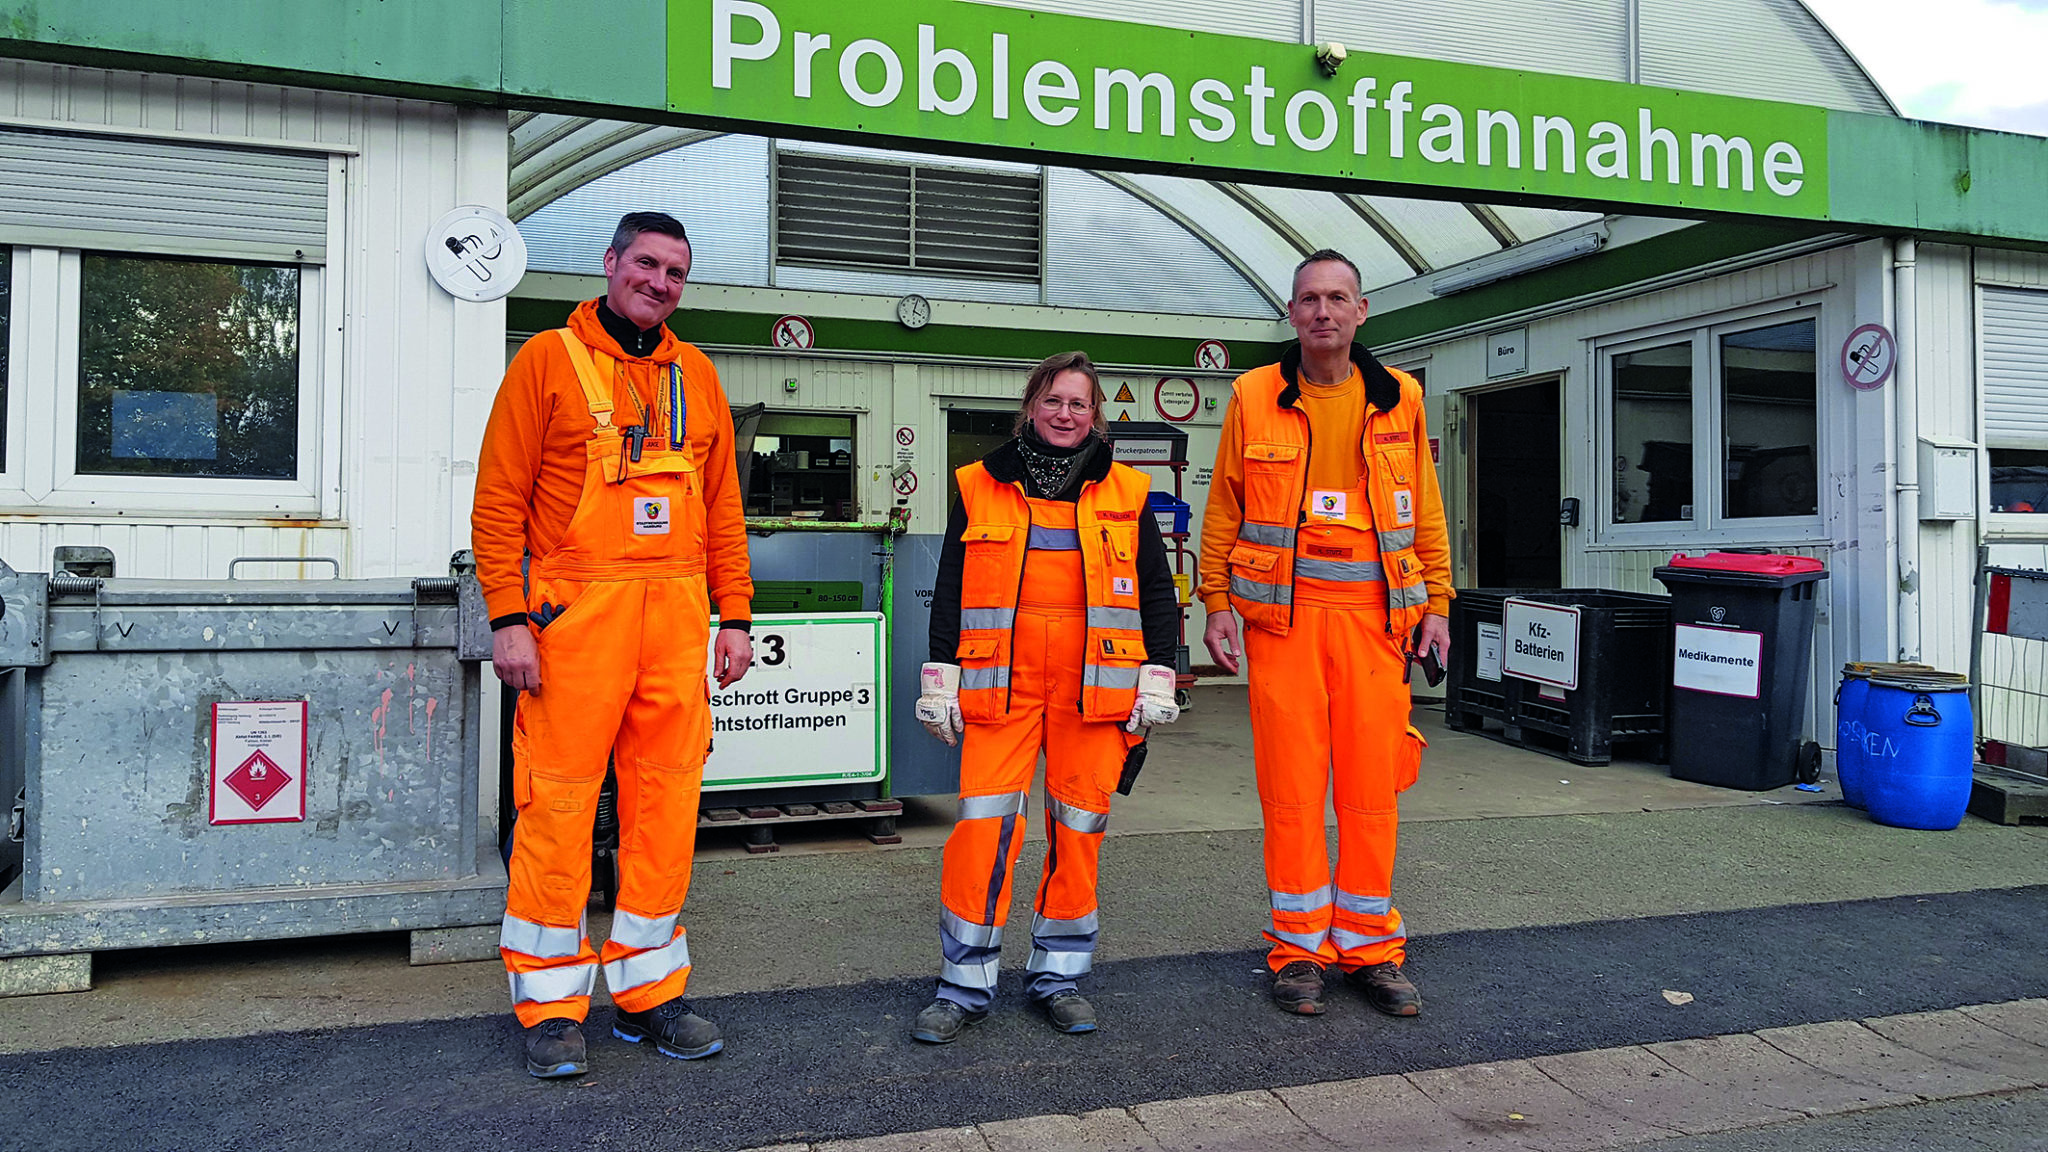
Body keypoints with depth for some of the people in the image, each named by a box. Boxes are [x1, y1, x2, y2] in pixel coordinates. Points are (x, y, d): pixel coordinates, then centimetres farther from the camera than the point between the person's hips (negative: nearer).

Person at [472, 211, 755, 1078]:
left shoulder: (696, 375, 16)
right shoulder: (548, 359, 2)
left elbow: (723, 507, 16)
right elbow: (499, 500, -3)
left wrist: (734, 616, 10)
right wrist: (508, 618, -11)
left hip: (676, 616, 4)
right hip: (575, 613, -4)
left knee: (666, 803, 7)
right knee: (559, 804, -1)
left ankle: (648, 992, 21)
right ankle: (550, 1004, 14)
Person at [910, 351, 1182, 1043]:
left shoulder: (1126, 494, 10)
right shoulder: (979, 487, 9)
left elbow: (1157, 592, 11)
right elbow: (949, 590, 10)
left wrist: (1158, 679, 4)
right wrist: (940, 676, 5)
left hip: (1094, 682, 1)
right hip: (1001, 680, -1)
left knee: (1080, 824, 5)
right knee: (984, 822, -6)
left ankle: (1057, 973, 22)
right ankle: (966, 984, 7)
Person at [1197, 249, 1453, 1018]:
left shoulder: (1399, 399, 9)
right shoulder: (1254, 397, 5)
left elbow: (1425, 511, 13)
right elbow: (1223, 508, 7)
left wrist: (1436, 602, 6)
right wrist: (1217, 602, 0)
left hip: (1375, 610, 2)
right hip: (1283, 610, -1)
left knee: (1373, 784, 4)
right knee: (1290, 785, 1)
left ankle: (1369, 949, 18)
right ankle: (1299, 950, 15)